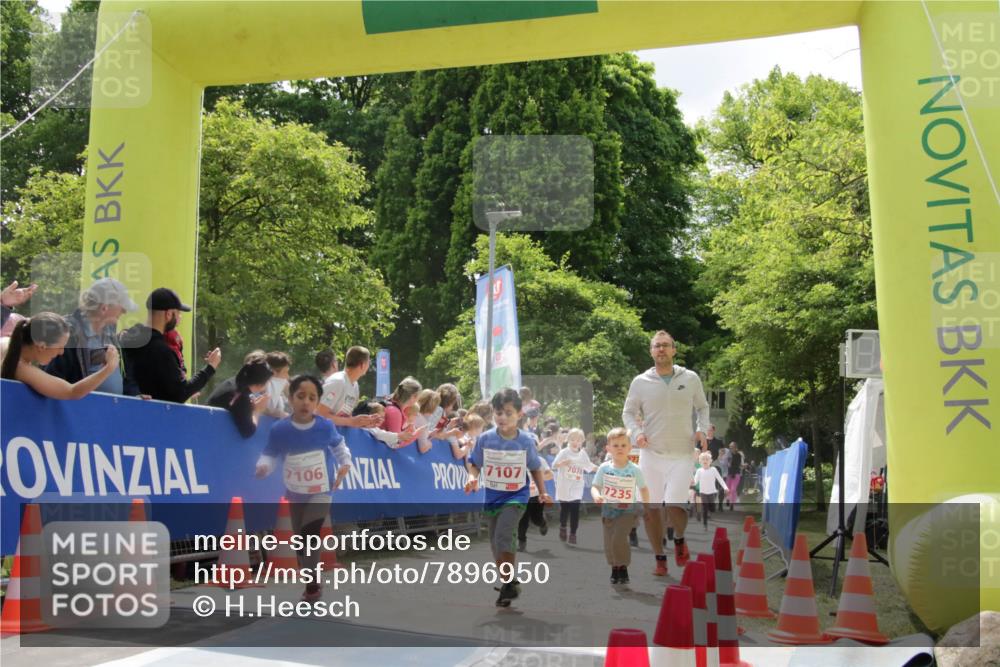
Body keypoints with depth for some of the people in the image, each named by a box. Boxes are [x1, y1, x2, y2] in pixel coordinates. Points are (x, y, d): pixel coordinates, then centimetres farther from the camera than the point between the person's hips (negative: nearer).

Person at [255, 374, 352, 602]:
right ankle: (312, 583, 34)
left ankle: (312, 583, -1)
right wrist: (263, 466, -25)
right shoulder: (279, 429, -14)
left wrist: (345, 464, -3)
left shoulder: (326, 427, -13)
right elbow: (270, 455, -5)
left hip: (320, 493, -3)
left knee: (310, 534, -20)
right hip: (295, 495, 3)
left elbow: (339, 446, 7)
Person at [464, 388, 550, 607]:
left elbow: (535, 468, 4)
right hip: (492, 497, 3)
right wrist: (472, 477, -19)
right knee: (496, 546, 11)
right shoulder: (485, 439, -8)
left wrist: (542, 492, -3)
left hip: (516, 497, -3)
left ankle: (509, 584, -4)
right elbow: (474, 464, 1)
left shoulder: (526, 441, -10)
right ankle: (508, 585, 31)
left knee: (502, 536, -22)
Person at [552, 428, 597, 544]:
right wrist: (563, 463, -36)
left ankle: (573, 534, 8)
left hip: (576, 489, 2)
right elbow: (554, 466, -17)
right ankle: (562, 527, 35)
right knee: (564, 510, 10)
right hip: (564, 488, -2)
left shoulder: (583, 454, 3)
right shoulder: (564, 452, -10)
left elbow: (589, 467, 16)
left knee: (575, 512, -2)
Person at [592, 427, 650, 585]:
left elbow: (643, 489, 5)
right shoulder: (604, 468, -5)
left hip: (627, 510, -2)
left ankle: (623, 568, 2)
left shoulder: (635, 470, -6)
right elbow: (595, 487, -2)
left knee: (619, 538, -19)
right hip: (608, 510, 2)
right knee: (609, 542, 5)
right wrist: (596, 495, -23)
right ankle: (614, 569, 29)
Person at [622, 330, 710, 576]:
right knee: (650, 508, 3)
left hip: (681, 454, -1)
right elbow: (628, 412, 10)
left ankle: (679, 539, 19)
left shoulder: (691, 379, 3)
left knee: (675, 505, -14)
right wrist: (637, 433, -8)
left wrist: (702, 429, 0)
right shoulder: (640, 382, 1)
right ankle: (659, 558, 21)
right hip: (650, 453, 1)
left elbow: (702, 407, 17)